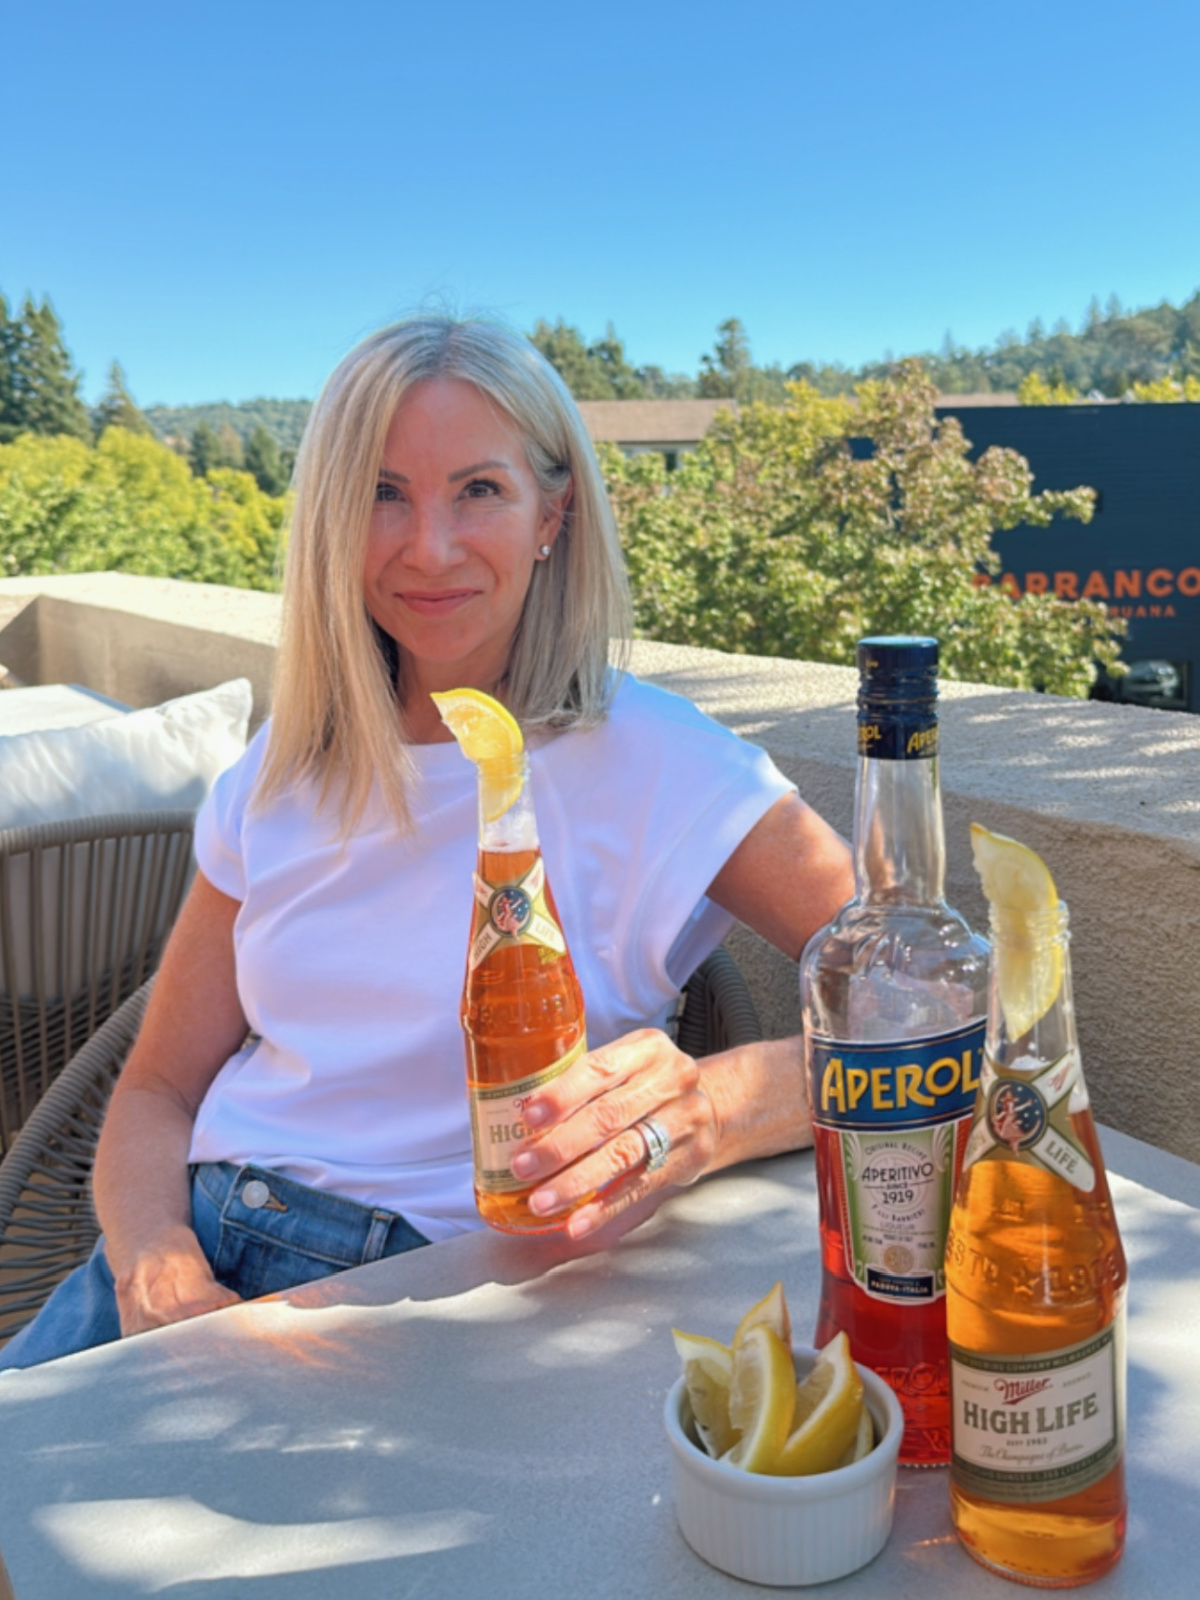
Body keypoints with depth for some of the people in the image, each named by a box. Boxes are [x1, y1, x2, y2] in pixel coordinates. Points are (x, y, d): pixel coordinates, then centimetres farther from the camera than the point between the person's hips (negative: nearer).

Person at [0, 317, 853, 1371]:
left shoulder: (650, 762, -8)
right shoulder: (282, 778, 7)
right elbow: (159, 1087, 9)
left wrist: (714, 1108, -34)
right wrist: (159, 1271, -12)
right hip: (195, 1254, 5)